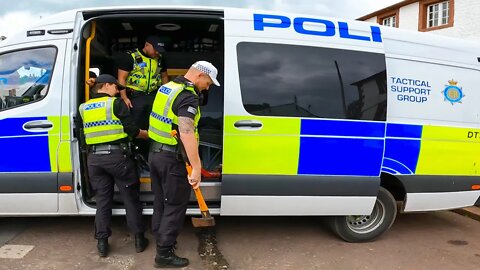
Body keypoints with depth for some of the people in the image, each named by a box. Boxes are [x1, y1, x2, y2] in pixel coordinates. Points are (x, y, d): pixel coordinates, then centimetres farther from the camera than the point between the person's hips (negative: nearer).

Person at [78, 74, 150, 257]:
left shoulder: (84, 108, 12)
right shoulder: (116, 103, -4)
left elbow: (87, 133, 16)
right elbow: (132, 130, -6)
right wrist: (150, 134, 9)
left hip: (94, 158, 5)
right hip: (117, 155, -4)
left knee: (102, 199, 13)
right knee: (130, 198, 7)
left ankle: (102, 242, 16)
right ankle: (139, 239, 14)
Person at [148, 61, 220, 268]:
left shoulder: (167, 87, 11)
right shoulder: (188, 96, -19)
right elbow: (186, 133, -32)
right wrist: (197, 167, -34)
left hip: (155, 153, 9)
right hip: (172, 159, -9)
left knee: (160, 200, 21)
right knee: (175, 205, 3)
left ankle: (160, 238, 36)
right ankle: (164, 254, 12)